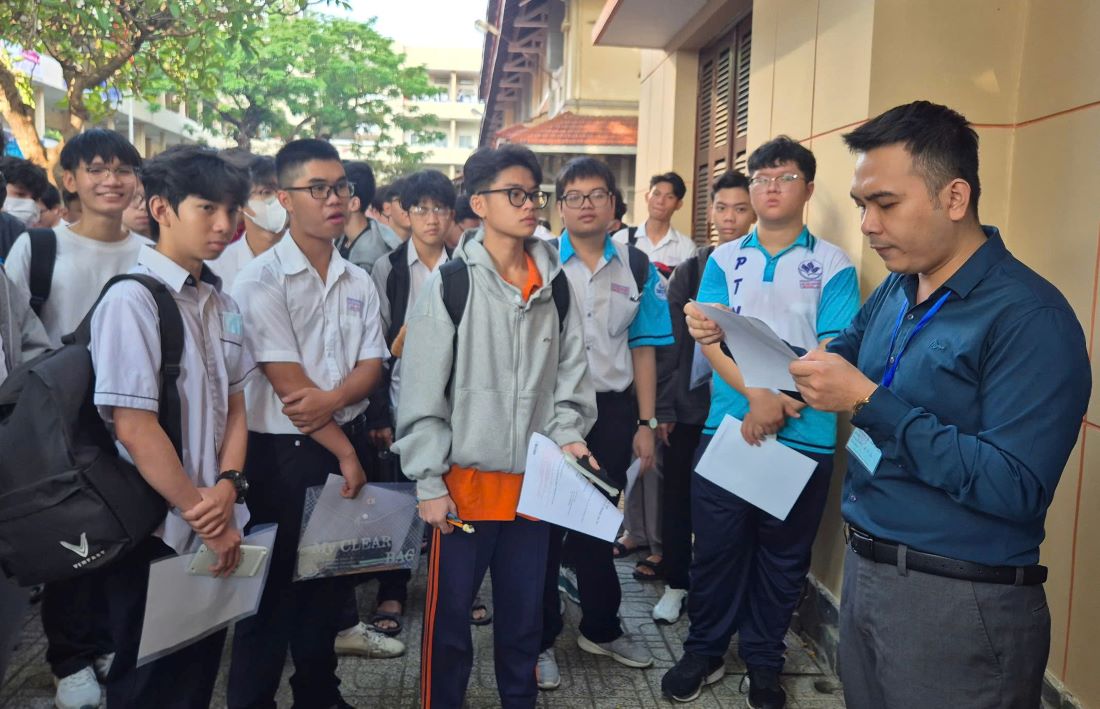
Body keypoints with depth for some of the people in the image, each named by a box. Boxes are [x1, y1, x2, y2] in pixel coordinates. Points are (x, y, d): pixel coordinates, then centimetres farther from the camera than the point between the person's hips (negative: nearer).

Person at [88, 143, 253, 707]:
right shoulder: (132, 299, -16)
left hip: (216, 531, 6)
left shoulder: (220, 303, 7)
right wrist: (203, 516, -13)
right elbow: (134, 427, -19)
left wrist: (226, 486, -7)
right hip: (155, 534, -6)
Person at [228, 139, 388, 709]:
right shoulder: (261, 279, -11)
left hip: (343, 443, 6)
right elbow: (287, 382, -15)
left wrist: (333, 399, -20)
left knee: (331, 579, 17)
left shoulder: (358, 281, 7)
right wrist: (344, 451, -12)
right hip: (283, 452, -5)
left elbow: (372, 365, 2)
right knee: (275, 587, 5)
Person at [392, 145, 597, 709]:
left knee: (524, 614, 17)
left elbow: (570, 370, 11)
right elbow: (421, 389, -9)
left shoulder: (555, 284, 4)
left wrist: (568, 434, -5)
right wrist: (429, 481, -10)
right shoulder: (451, 281, -8)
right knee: (449, 615, 8)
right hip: (467, 478, -3)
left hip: (535, 479, 4)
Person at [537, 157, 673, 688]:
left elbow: (643, 347, 7)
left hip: (612, 410, 3)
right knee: (545, 524, 7)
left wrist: (646, 423, 4)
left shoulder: (636, 266, 4)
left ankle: (602, 628, 35)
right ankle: (541, 638, 24)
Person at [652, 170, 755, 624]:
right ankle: (676, 584, 26)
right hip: (689, 407, 2)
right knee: (678, 498, 9)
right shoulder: (689, 271, 5)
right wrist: (664, 408, -2)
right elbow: (669, 344, 2)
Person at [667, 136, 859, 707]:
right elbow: (710, 339, -2)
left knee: (782, 554, 11)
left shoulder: (833, 265, 1)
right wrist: (756, 394, -17)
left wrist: (778, 406, -18)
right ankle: (705, 650, 28)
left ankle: (764, 662, 29)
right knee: (716, 544, 9)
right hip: (726, 424, 1)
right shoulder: (724, 259, 7)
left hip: (803, 436, -1)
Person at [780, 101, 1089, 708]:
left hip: (959, 603, -7)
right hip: (863, 569, 8)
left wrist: (868, 400, -25)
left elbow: (1015, 489, -26)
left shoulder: (1029, 318, -19)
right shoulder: (893, 293, 7)